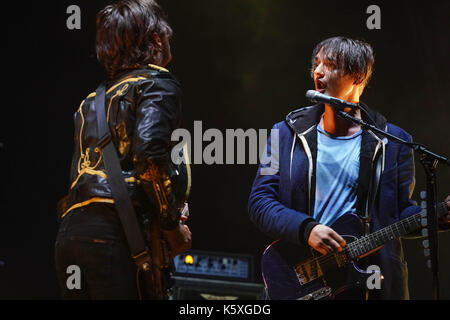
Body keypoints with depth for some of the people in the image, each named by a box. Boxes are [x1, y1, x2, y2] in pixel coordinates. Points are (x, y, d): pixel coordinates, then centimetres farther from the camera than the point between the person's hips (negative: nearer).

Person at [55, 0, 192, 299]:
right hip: (116, 228, -8)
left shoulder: (94, 99, 27)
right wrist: (173, 225, -6)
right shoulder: (157, 83, 4)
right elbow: (148, 152, -13)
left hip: (69, 231, 8)